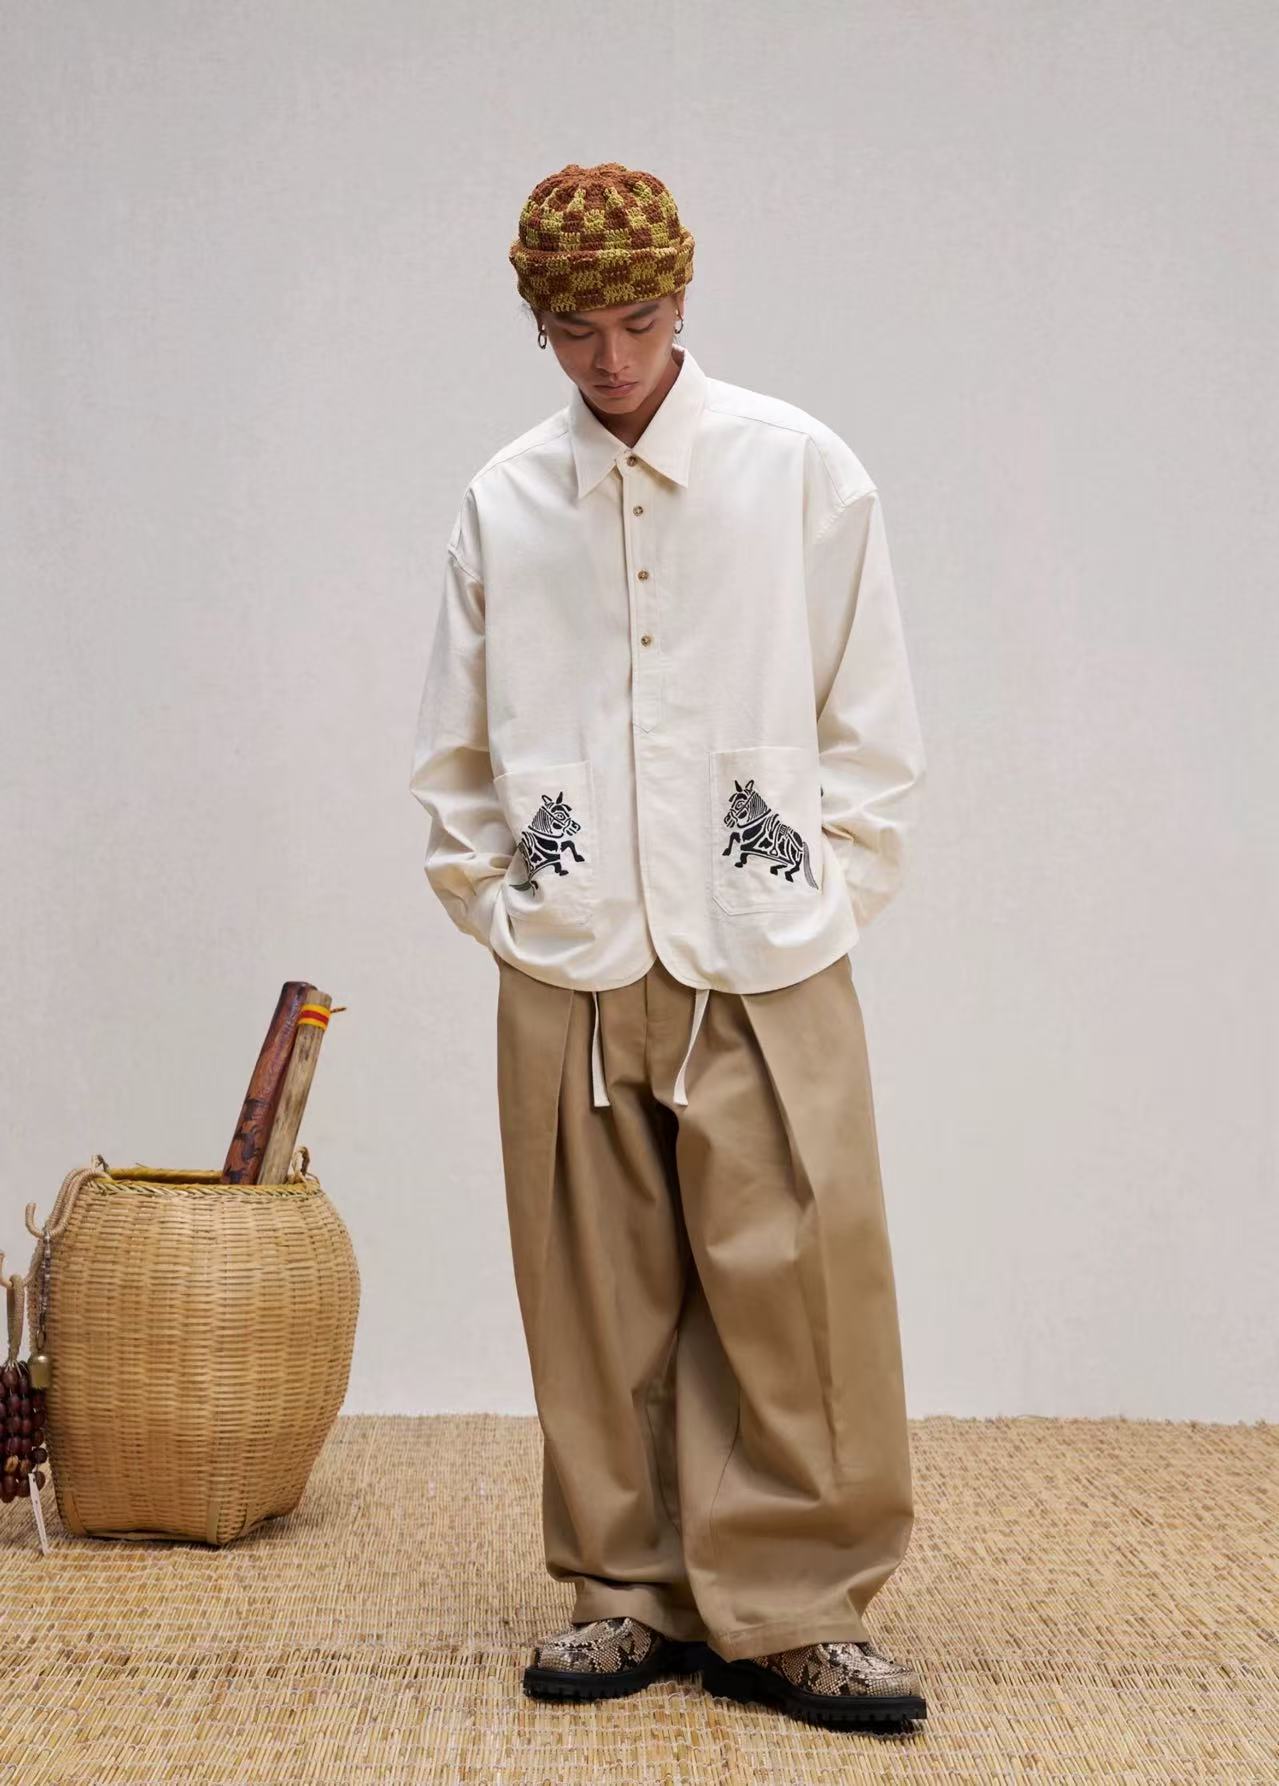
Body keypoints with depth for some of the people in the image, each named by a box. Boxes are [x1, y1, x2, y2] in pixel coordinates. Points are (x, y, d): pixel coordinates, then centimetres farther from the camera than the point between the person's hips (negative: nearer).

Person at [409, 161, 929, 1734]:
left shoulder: (800, 469, 4)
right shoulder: (500, 502, 9)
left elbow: (872, 721, 6)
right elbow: (453, 746, 15)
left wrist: (834, 887, 0)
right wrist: (491, 898, 7)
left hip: (765, 967, -1)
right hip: (569, 971, 2)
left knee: (798, 1283, -4)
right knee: (596, 1299, 6)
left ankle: (792, 1612, 10)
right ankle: (627, 1592, 21)